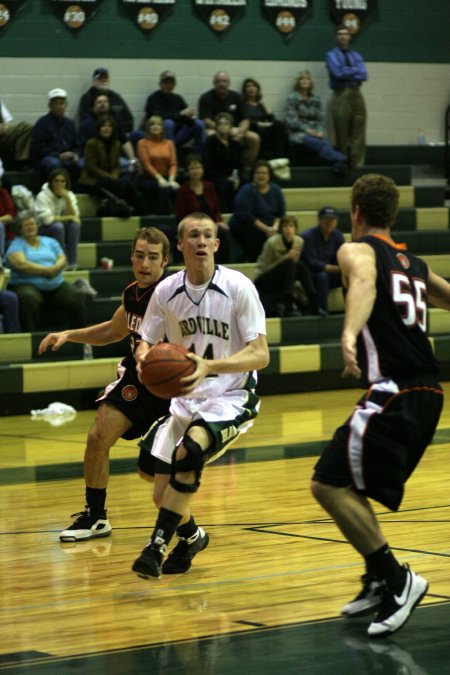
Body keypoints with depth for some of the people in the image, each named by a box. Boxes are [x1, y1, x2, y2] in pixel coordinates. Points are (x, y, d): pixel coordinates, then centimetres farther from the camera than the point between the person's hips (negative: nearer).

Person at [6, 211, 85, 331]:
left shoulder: (50, 242, 21)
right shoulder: (16, 245, 6)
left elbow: (62, 259, 10)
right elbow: (21, 264, -11)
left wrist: (56, 267, -15)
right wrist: (45, 270, -16)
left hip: (56, 285, 4)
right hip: (27, 284, -4)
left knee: (76, 296, -22)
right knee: (29, 298, -39)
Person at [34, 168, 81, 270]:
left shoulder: (70, 195, -1)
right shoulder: (43, 196, -16)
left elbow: (74, 216, -13)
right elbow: (47, 219, -27)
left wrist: (67, 199, -25)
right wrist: (68, 218, -21)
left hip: (62, 231, 5)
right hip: (43, 230, -4)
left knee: (75, 224, -26)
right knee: (58, 226, -35)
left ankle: (72, 262, -26)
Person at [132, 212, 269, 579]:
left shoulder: (238, 287, -13)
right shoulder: (167, 291, -1)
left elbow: (261, 354, -18)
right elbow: (146, 342, 8)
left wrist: (211, 366, -33)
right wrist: (145, 358, -18)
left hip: (231, 396, -5)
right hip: (184, 397, 5)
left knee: (189, 450, -32)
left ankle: (158, 545, -25)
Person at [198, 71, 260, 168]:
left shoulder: (236, 97, 8)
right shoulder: (206, 98, -4)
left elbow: (244, 120, 8)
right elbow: (206, 121, -12)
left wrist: (241, 130, -17)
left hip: (233, 131, 4)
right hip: (213, 129, -4)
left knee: (254, 138, -19)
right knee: (211, 135, -39)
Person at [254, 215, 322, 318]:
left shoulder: (299, 242, -5)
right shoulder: (272, 242, -20)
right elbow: (264, 268, -17)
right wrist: (286, 257, -26)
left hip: (280, 281, 5)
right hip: (263, 281, -5)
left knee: (301, 265, -22)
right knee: (289, 263, -30)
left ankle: (315, 307, -27)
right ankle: (289, 306, -40)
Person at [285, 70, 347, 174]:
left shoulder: (316, 100, 17)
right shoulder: (292, 98, 4)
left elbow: (320, 120, 16)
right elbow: (292, 120, -4)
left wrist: (319, 131, -6)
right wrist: (307, 130, -16)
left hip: (314, 133, 4)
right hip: (297, 133, -4)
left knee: (326, 143, -33)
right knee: (320, 144, -36)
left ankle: (338, 165, -60)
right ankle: (339, 160, -60)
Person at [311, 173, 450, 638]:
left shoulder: (357, 250, -1)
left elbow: (365, 284, -24)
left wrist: (349, 335, -43)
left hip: (394, 392, -9)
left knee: (329, 484, -10)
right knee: (348, 483, 21)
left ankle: (397, 580, -12)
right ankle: (379, 581, 21)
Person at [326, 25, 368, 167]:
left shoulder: (356, 56, 17)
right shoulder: (331, 56, 5)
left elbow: (363, 75, 2)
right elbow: (338, 73, -12)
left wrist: (347, 73, -7)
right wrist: (355, 70, -2)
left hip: (356, 94, 4)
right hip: (341, 95, -4)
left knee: (358, 134, -2)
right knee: (342, 135, -3)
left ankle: (357, 166, -1)